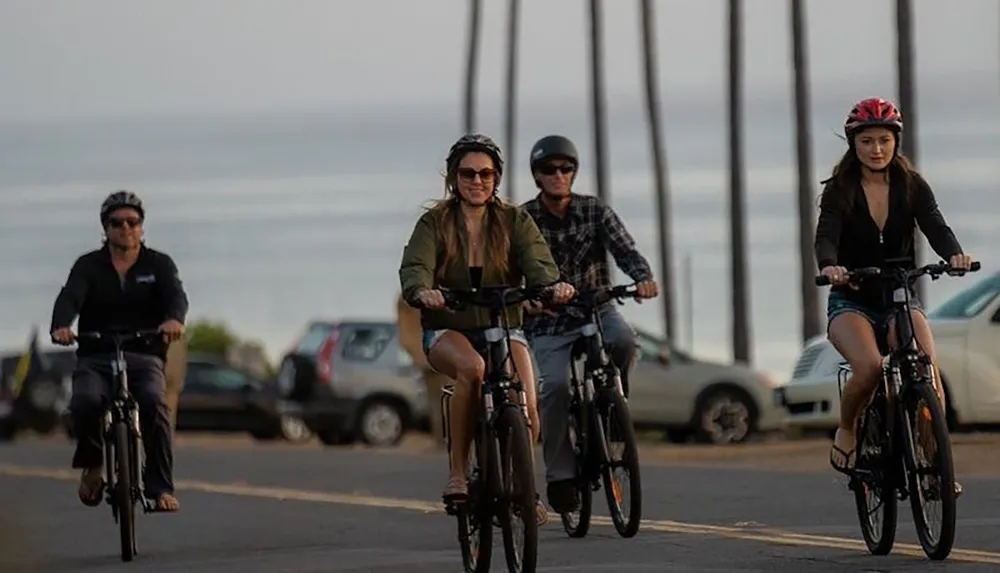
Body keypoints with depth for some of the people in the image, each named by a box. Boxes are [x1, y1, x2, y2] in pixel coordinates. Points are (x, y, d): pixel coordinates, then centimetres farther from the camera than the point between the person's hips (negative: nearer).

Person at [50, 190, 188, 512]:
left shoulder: (159, 265, 7)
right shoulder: (89, 266, 6)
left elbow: (176, 295, -13)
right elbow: (70, 298, -13)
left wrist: (175, 320, -38)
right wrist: (61, 326, -37)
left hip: (144, 358, 0)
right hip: (96, 359, 0)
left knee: (154, 404, -31)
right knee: (85, 401, -32)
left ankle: (162, 488, -24)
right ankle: (91, 466, -4)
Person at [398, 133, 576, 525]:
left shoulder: (515, 221, 3)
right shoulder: (435, 223, -2)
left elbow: (536, 261, -14)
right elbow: (415, 267, -19)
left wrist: (553, 285, -38)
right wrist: (422, 291, -44)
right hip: (448, 331, -2)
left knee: (527, 409, -21)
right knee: (472, 368, -38)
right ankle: (458, 475, -30)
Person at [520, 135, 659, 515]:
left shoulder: (595, 211, 0)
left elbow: (624, 249, -12)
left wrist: (643, 277, -35)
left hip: (597, 310, 1)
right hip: (548, 320, -1)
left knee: (623, 340, -33)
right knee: (555, 385, -24)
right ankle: (560, 476, -15)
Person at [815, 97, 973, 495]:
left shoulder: (911, 186, 1)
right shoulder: (839, 190, -5)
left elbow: (935, 227, -14)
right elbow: (826, 236, -21)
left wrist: (954, 254, -37)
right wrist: (829, 266, -45)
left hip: (900, 298, 2)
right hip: (851, 302, -2)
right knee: (869, 367, -32)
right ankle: (845, 432, -5)